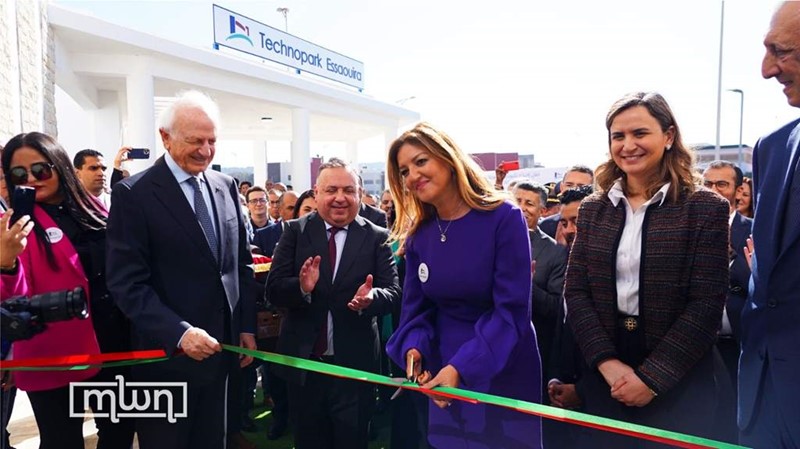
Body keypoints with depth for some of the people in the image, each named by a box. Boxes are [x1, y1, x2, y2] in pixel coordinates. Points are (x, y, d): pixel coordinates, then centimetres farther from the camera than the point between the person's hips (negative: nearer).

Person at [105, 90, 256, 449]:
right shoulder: (133, 194, -11)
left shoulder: (226, 187, 5)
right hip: (167, 355, -5)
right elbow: (127, 282, -16)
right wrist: (178, 333, -25)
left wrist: (247, 326, 6)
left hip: (220, 348, 5)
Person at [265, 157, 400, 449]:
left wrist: (371, 297, -30)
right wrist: (301, 287, -27)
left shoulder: (377, 237, -3)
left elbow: (393, 292, -8)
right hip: (303, 362, 2)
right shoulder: (295, 231, -1)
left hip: (354, 364, -1)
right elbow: (273, 289, -6)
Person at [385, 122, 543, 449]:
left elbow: (512, 309, -20)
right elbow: (416, 307, 3)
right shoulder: (417, 235, -2)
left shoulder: (504, 218, -17)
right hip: (444, 372, 4)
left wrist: (462, 367, -27)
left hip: (504, 372, -4)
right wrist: (413, 348, -16)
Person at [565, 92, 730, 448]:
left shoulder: (705, 207, -6)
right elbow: (575, 291, -2)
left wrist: (651, 377, -15)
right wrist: (608, 362, -13)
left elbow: (706, 304, -11)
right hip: (604, 376, 3)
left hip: (678, 382, -3)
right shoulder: (593, 209, 3)